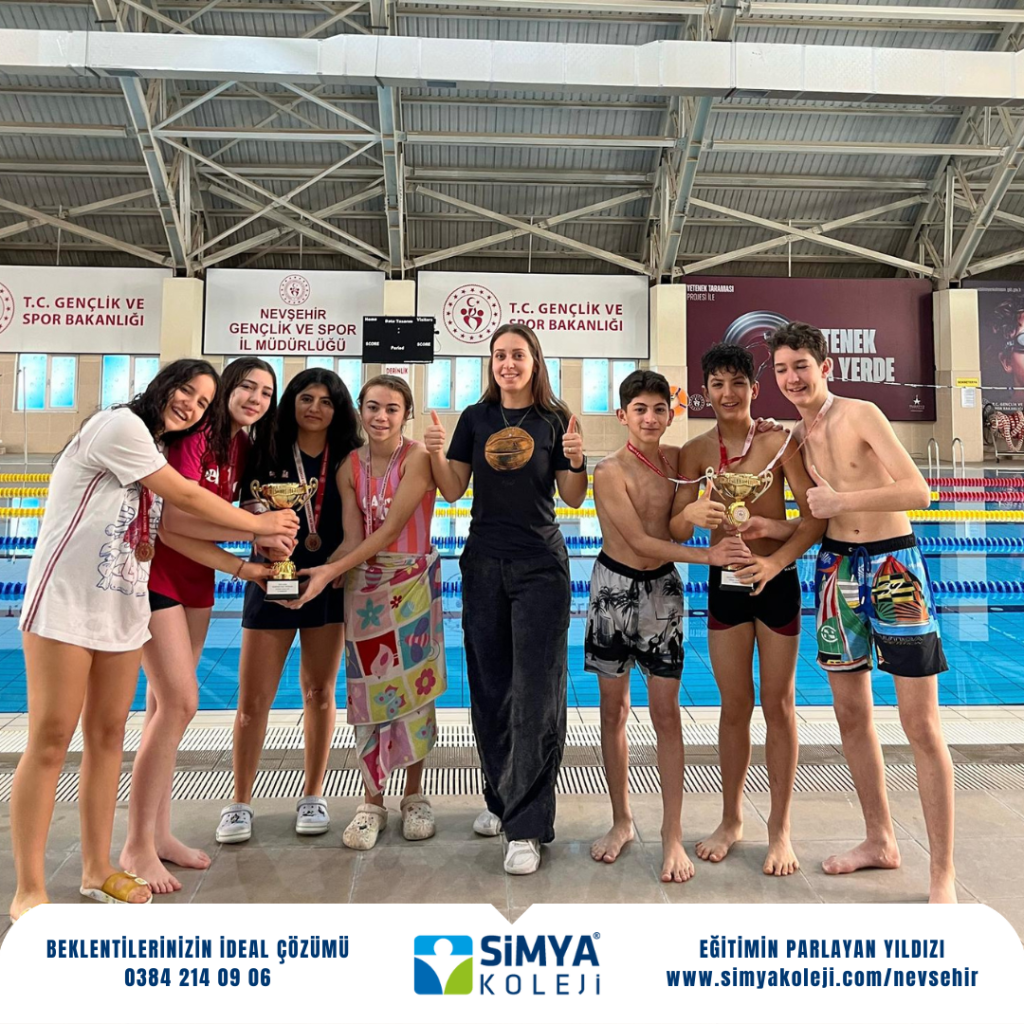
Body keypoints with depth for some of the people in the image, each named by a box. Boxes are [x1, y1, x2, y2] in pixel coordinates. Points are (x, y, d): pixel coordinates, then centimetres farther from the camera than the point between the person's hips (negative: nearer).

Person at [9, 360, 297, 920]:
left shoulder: (155, 453, 19)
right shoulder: (120, 424, -8)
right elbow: (187, 496, -11)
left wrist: (245, 567, 3)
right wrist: (261, 525, -1)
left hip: (123, 610, 8)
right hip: (66, 603, -8)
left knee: (108, 735, 10)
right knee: (50, 740, -3)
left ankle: (97, 869, 21)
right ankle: (29, 890, 7)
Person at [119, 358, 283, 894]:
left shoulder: (244, 447, 8)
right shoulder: (195, 436, -16)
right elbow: (173, 518, -24)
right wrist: (253, 531, -26)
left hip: (196, 579, 8)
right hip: (158, 574, -8)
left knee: (167, 705, 12)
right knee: (179, 703, -10)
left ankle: (159, 833, 22)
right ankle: (137, 846, 4)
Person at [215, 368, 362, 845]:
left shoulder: (348, 459, 3)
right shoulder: (268, 455, 1)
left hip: (329, 586, 1)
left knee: (319, 693, 10)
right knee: (253, 699, 1)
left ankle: (313, 797, 25)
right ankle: (240, 803, 17)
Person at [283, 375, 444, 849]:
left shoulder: (417, 458, -10)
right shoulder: (350, 467, 3)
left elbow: (390, 530, -16)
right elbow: (353, 538, -2)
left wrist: (333, 570, -21)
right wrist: (317, 573, -18)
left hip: (412, 583, -3)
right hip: (365, 586, 3)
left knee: (413, 685, 3)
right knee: (368, 691, 5)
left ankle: (414, 796, 21)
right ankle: (372, 801, 19)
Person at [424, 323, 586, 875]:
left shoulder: (555, 420, 1)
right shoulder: (476, 417, 7)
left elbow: (573, 499, 2)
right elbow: (453, 490, 5)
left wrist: (577, 461, -16)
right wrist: (435, 453, -12)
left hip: (541, 566, -3)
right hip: (484, 563, 3)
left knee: (535, 695, -5)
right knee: (489, 688, 11)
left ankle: (527, 828, 4)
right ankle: (500, 797, 31)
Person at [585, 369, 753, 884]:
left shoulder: (676, 458, 0)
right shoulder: (609, 472, -13)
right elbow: (641, 541, -17)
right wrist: (708, 556, -21)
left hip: (662, 589, 3)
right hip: (615, 586, -2)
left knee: (666, 713, 1)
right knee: (613, 709, 9)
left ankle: (672, 835, 12)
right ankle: (621, 821, 26)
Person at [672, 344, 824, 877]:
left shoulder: (778, 442, -7)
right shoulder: (696, 451, -1)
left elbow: (815, 518, -11)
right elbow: (675, 530, -4)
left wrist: (776, 560, -26)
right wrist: (691, 515, -27)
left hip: (776, 580, -2)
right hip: (724, 583, 2)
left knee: (778, 707, 8)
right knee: (734, 707, 12)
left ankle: (780, 829, 24)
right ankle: (731, 821, 29)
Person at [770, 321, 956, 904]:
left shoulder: (862, 416, -10)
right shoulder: (796, 435, 9)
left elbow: (918, 492, -19)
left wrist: (840, 500, -18)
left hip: (893, 564, -6)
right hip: (837, 568, 7)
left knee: (921, 725, -3)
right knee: (851, 713, 12)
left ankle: (943, 876, 9)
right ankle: (881, 841, 30)